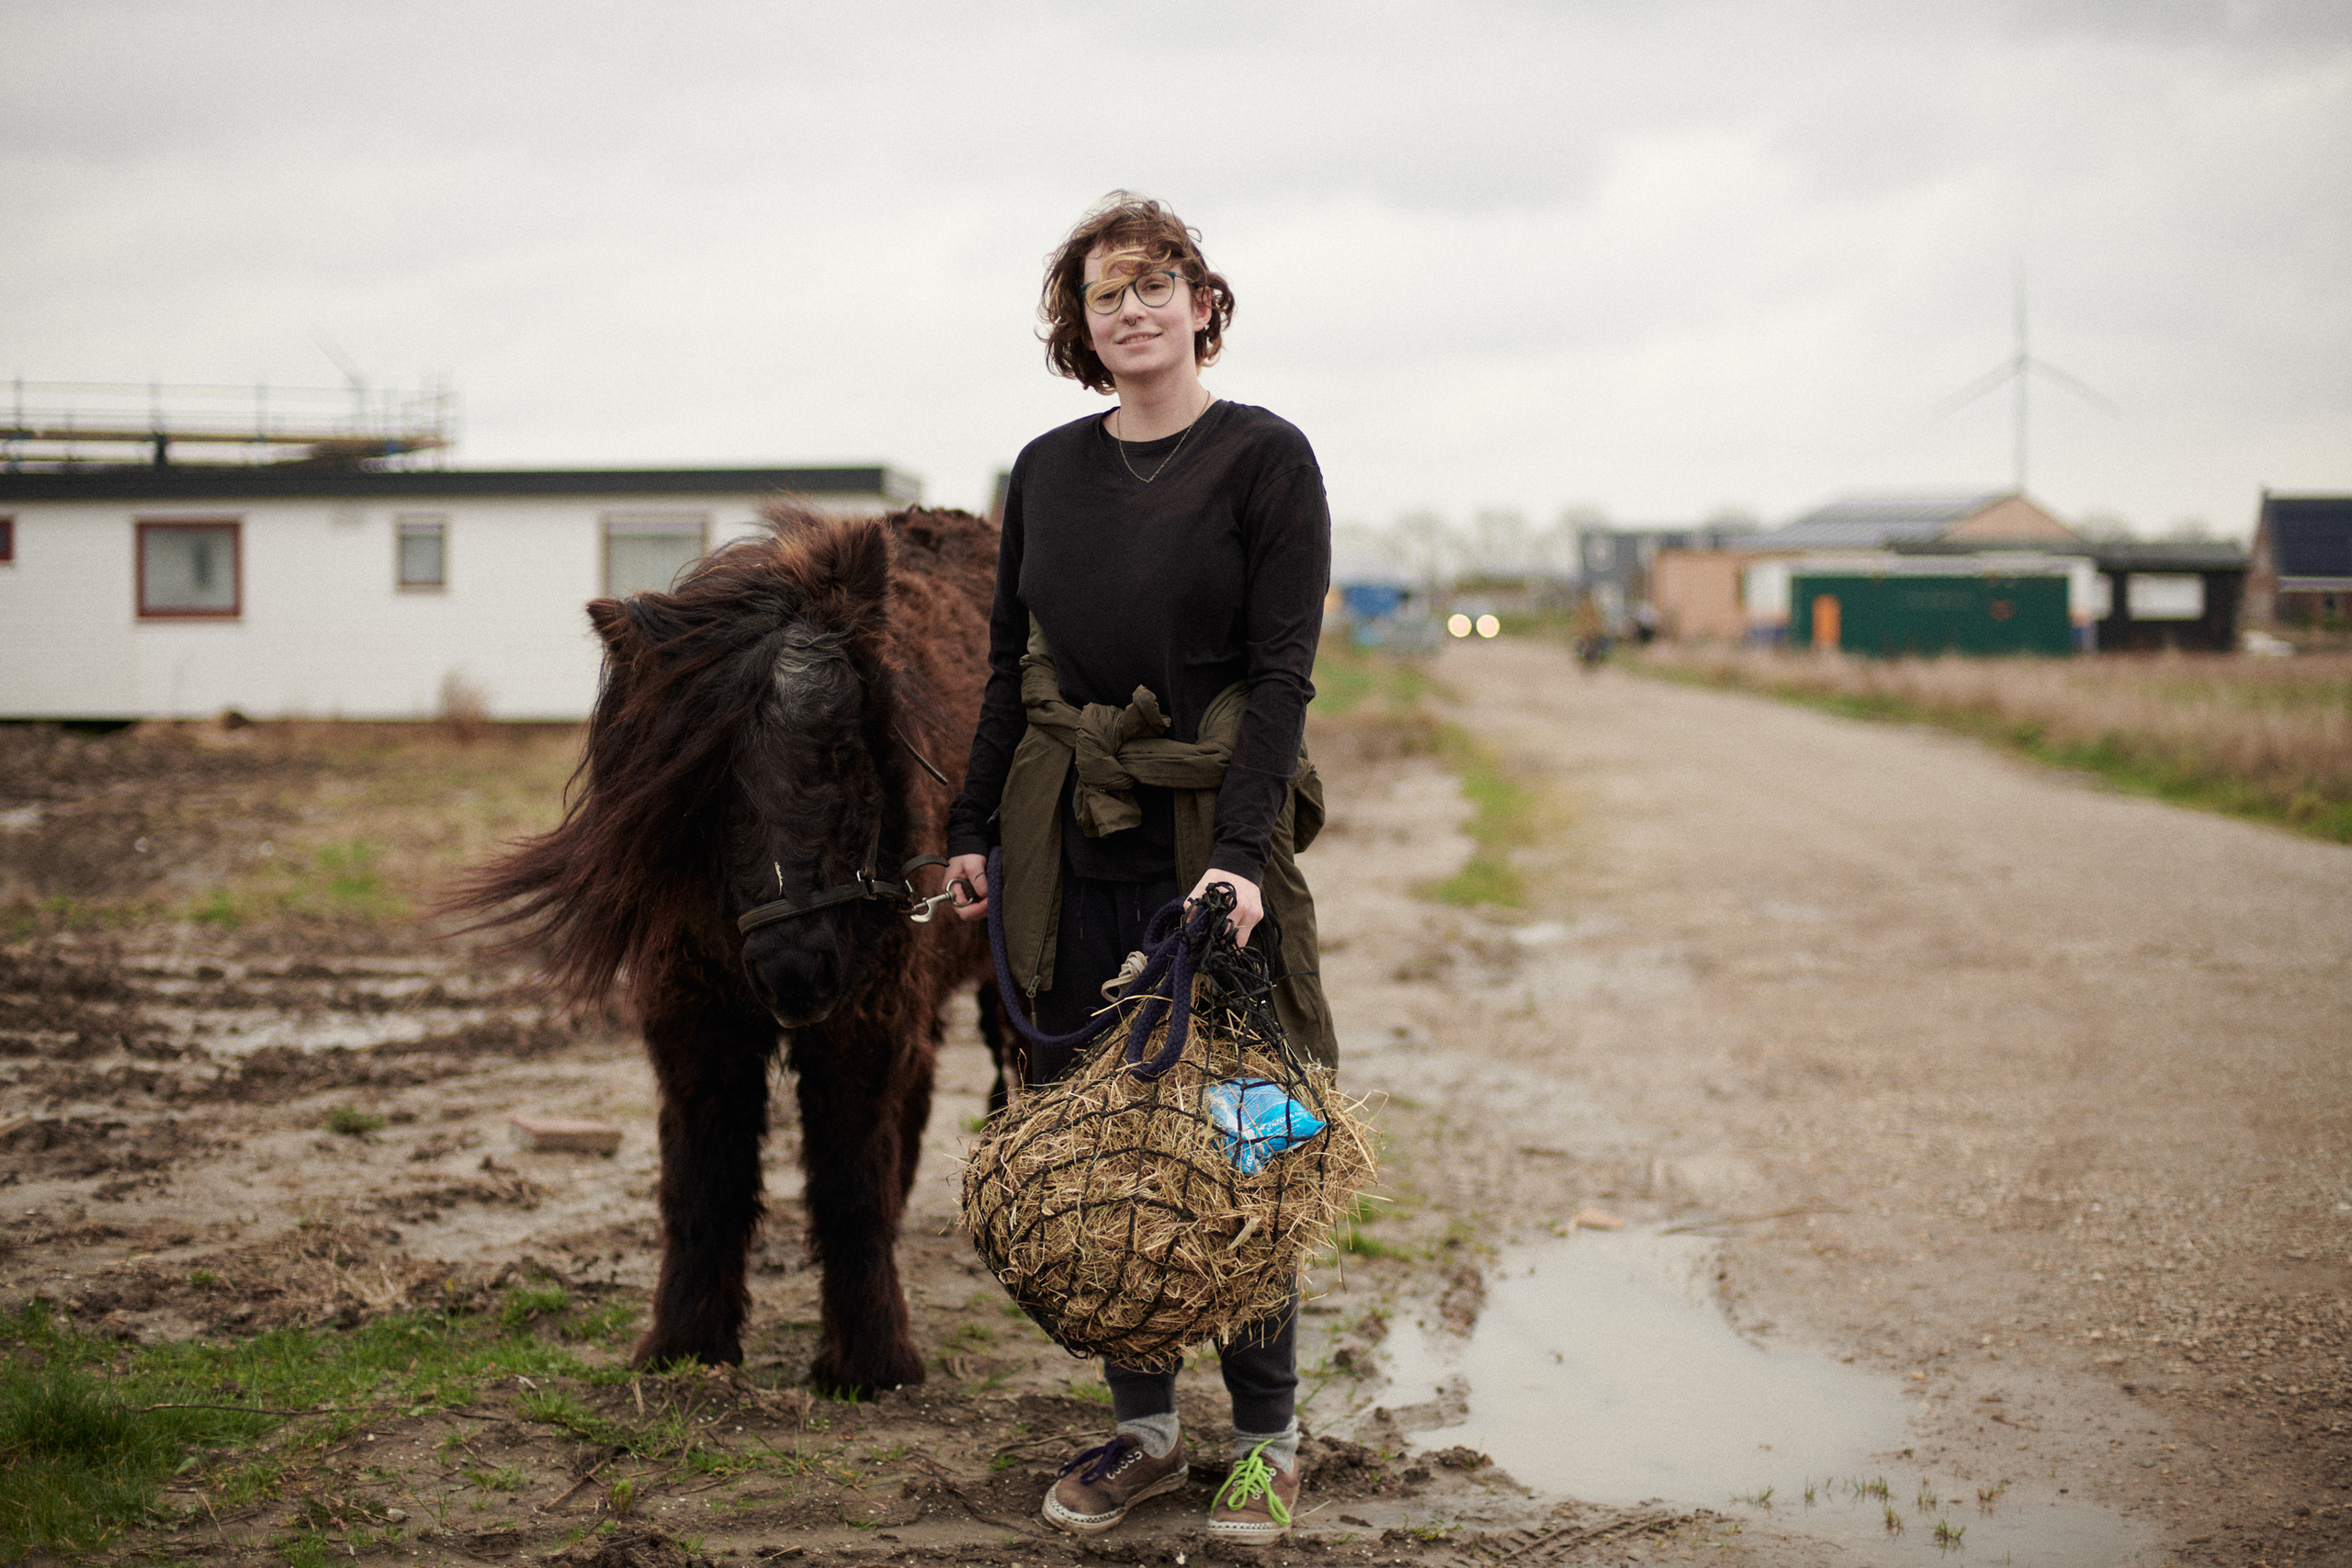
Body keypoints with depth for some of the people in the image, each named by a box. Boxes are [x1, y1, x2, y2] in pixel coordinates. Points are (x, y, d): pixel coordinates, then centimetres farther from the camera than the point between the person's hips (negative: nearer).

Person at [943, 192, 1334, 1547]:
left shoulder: (1265, 458, -3)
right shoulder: (1047, 470, 11)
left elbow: (1282, 672, -10)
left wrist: (1240, 853, -20)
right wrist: (975, 826, 9)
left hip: (1210, 836, -4)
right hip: (1072, 844, 5)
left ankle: (1268, 1438, 12)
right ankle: (1144, 1427, 18)